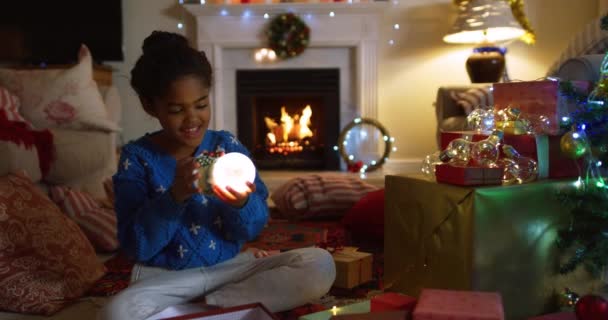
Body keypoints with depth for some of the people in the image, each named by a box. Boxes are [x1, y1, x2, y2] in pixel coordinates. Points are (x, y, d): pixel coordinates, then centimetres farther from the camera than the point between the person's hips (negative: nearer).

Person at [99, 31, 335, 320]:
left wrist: (241, 204, -25)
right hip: (165, 276, -2)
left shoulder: (227, 145, 0)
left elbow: (252, 230, -1)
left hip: (229, 265, 2)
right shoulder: (137, 157, -6)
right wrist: (175, 195, -28)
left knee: (320, 265, -18)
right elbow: (137, 247, -12)